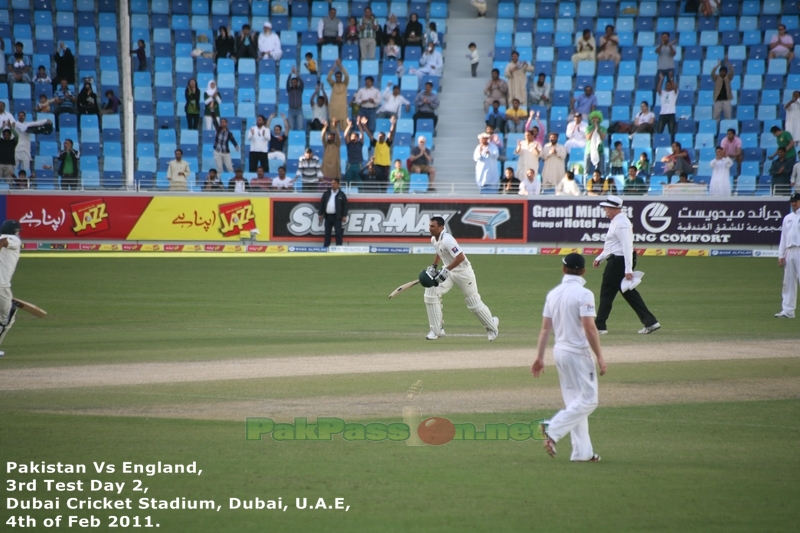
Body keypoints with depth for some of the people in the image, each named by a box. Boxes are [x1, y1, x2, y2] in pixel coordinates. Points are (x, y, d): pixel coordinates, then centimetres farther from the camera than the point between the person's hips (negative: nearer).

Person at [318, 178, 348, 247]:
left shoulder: (342, 194, 0)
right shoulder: (326, 193, 9)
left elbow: (345, 205, -2)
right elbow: (322, 204, 10)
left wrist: (344, 216, -7)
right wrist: (320, 214, 6)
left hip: (337, 217, -4)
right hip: (328, 216, 4)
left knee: (338, 233, -4)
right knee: (327, 233, 7)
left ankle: (339, 246, -2)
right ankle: (326, 246, 12)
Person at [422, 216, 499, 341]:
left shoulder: (447, 240, -28)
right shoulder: (434, 239, 0)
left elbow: (460, 257, -35)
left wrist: (446, 270, -38)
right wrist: (433, 266, 12)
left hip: (463, 271, -8)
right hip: (448, 271, 8)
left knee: (474, 302, 4)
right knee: (430, 294, -8)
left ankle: (492, 325, 29)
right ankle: (437, 330, -1)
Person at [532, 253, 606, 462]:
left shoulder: (553, 294, 6)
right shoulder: (583, 294, -14)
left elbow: (545, 328, 7)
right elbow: (589, 328, -19)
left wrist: (539, 357, 11)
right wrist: (600, 358, -15)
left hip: (560, 351, 8)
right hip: (578, 353, -8)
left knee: (575, 403, 12)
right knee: (588, 400, -2)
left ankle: (582, 452, 12)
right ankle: (553, 430, -16)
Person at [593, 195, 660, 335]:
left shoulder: (621, 224, -18)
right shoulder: (616, 222, 15)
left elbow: (627, 247, -23)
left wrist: (628, 269, -27)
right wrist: (600, 258, 24)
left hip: (618, 262, -10)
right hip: (617, 260, 10)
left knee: (607, 292, -1)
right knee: (629, 292, 10)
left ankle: (599, 326, 6)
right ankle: (650, 322, 8)